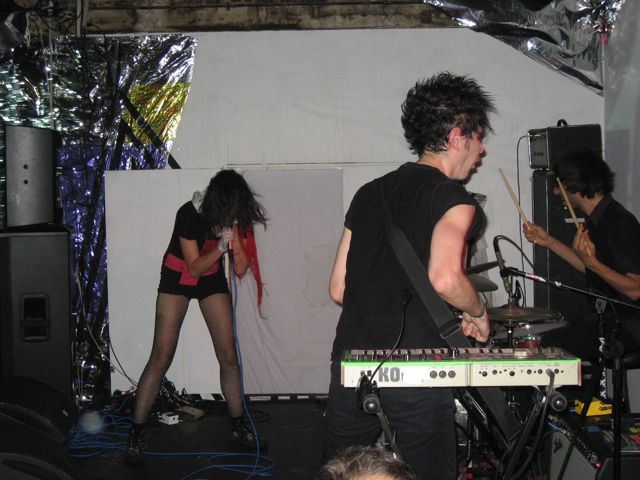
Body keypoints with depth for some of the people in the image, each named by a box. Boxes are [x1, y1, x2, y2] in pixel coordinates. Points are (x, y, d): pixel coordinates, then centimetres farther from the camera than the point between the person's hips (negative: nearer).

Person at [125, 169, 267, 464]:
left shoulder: (235, 216, -16)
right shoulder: (189, 215, -28)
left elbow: (240, 270, -17)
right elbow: (194, 267, -23)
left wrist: (236, 235, -30)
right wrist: (220, 247, -37)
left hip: (211, 277, 4)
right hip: (178, 277, -3)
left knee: (228, 354, 1)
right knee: (161, 357, -8)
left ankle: (239, 426, 17)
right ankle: (135, 434, 2)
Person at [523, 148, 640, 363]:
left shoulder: (619, 223, -22)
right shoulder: (597, 219, 9)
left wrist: (592, 262, -34)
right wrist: (548, 241, 15)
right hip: (607, 317, 10)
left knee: (546, 346, -19)